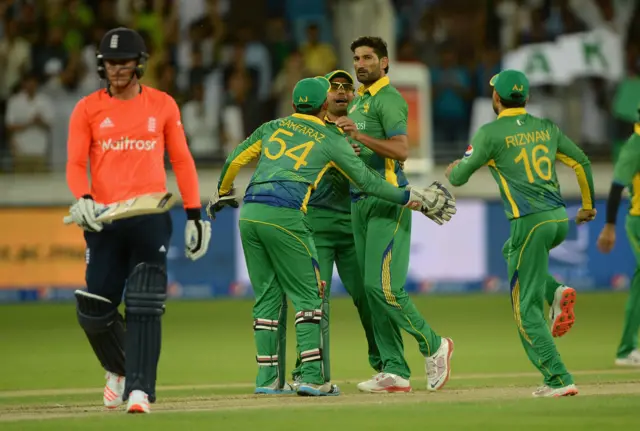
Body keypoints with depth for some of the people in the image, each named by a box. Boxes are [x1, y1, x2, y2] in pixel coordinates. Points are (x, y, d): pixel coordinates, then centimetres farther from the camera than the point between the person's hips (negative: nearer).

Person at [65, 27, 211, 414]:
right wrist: (83, 200, -18)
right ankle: (119, 368, 28)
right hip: (105, 220, 1)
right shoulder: (88, 109, 7)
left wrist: (194, 215, 6)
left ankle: (140, 389, -13)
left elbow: (181, 160, 12)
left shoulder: (163, 105, 8)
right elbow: (75, 163, 2)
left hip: (151, 218, -1)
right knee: (93, 311, 0)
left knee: (144, 308, -12)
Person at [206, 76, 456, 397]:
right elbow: (367, 181, 12)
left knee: (267, 296, 12)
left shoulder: (272, 128, 21)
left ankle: (268, 378, 12)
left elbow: (234, 161, 22)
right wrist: (413, 199, 21)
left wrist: (223, 194, 40)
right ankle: (312, 376, -6)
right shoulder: (331, 140, 9)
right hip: (284, 215, -5)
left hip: (249, 214, 5)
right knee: (307, 295, 2)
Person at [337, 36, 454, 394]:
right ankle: (396, 373, 4)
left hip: (387, 200, -9)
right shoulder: (358, 101, 21)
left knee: (383, 286, -15)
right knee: (373, 288, 4)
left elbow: (401, 150, -19)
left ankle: (433, 346, 2)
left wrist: (360, 136, -25)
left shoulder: (389, 99, -8)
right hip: (360, 202, 9)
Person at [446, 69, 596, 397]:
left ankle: (559, 379, -10)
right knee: (510, 251, 34)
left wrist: (452, 171, 26)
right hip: (561, 219, 6)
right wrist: (588, 206, 30)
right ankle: (556, 293, 9)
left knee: (526, 308, 0)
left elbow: (458, 178, 1)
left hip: (531, 222, -6)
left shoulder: (491, 133, -3)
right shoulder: (546, 127, 12)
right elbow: (582, 163, 16)